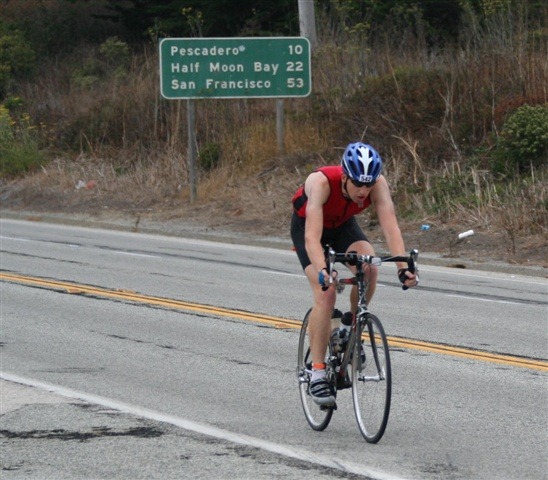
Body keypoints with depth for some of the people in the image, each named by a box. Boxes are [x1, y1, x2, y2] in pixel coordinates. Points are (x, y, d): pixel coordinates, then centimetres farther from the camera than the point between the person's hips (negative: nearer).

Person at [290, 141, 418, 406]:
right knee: (326, 293, -21)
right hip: (306, 225, -3)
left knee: (368, 268, -26)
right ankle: (317, 374, -14)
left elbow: (391, 227, -39)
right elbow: (313, 236, -48)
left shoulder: (378, 184, -31)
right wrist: (322, 270, -64)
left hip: (343, 225, 3)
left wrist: (403, 267, -53)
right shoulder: (321, 182, -40)